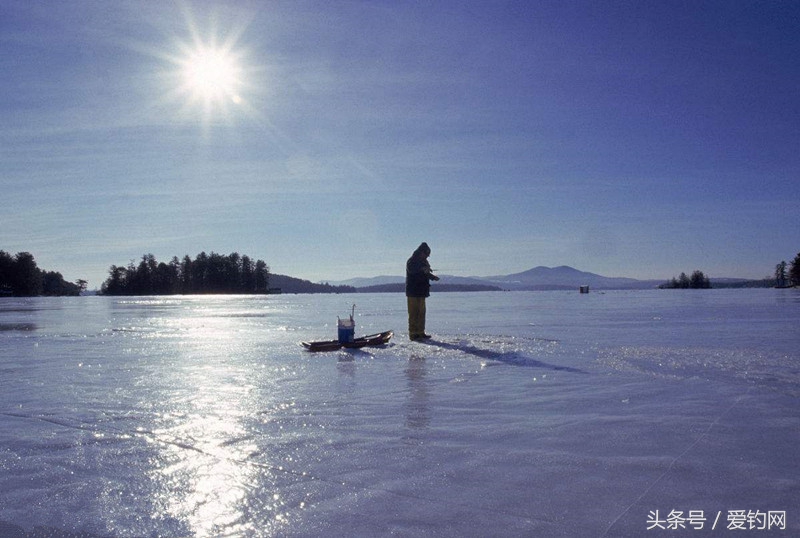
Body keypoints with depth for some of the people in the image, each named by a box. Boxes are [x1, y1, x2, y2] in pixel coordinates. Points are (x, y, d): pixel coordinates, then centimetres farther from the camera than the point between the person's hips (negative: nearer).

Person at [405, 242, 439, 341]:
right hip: (413, 292, -9)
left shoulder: (423, 262, 18)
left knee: (421, 312, 11)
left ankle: (420, 333, 17)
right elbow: (411, 269, -31)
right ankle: (413, 333, -8)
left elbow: (426, 274, 26)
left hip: (421, 292, 9)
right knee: (414, 313, -9)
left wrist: (433, 277, 7)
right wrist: (422, 269, -44)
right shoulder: (412, 261, -10)